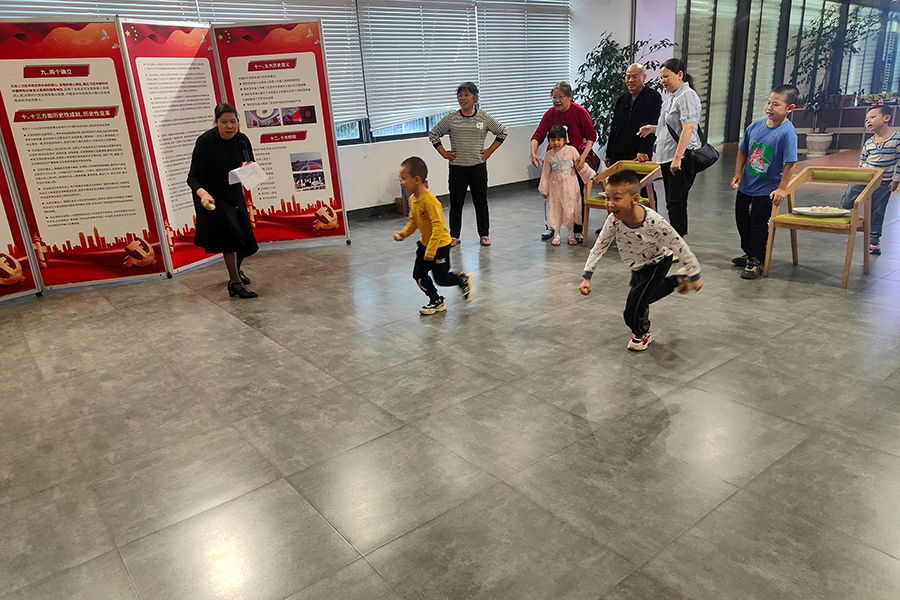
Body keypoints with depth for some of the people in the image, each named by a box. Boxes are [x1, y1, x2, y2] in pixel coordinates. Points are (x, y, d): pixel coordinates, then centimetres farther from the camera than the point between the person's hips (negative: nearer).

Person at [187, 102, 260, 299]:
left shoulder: (242, 140, -9)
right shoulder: (205, 142, -22)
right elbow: (193, 177, -24)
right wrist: (202, 193, -45)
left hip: (234, 193, 5)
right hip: (212, 196, -5)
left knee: (244, 237, 11)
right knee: (230, 231, -23)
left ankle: (236, 270, 42)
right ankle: (235, 283, -17)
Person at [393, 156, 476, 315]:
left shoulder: (429, 201, -29)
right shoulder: (412, 199, 0)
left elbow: (438, 226, -31)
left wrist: (431, 250, -30)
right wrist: (403, 234, -4)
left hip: (439, 245, -8)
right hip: (425, 243, 8)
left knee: (441, 278, 4)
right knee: (419, 276, 6)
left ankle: (464, 280, 32)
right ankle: (436, 302, 23)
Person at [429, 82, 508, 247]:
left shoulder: (484, 117, 2)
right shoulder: (451, 118, 1)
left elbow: (502, 132, 12)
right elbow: (433, 134, 9)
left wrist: (489, 151, 5)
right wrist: (444, 153, 3)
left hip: (478, 167, 0)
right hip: (457, 167, 0)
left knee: (481, 201, 7)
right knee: (456, 202, 5)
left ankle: (484, 234, 19)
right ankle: (454, 235, 15)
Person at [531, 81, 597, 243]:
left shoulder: (579, 111, -11)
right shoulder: (550, 114, -5)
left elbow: (591, 136, -9)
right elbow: (538, 135, -9)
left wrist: (583, 156, -22)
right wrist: (533, 153, -27)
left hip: (575, 160, -2)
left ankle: (578, 231, 12)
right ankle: (550, 227, 22)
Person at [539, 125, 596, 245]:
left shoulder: (571, 150, -5)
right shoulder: (549, 155, -1)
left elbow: (581, 166, 2)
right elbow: (546, 173, 6)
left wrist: (591, 176, 0)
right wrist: (544, 190, 8)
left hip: (570, 187, -1)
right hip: (555, 187, 1)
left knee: (570, 209, 5)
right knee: (556, 209, 5)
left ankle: (571, 235, 17)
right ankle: (557, 235, 18)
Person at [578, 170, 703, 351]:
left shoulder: (653, 222, -39)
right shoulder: (614, 220, -27)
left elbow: (681, 248, -27)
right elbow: (599, 247, -14)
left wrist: (695, 276, -18)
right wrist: (587, 277, -15)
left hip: (657, 264, -6)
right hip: (638, 266, 6)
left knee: (633, 310, -12)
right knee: (642, 297, 27)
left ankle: (641, 334, 21)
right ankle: (677, 281, 49)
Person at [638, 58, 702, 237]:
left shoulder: (687, 96, -11)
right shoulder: (672, 98, 19)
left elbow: (688, 128, -22)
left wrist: (677, 158, -27)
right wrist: (653, 129, 14)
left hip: (681, 160, -10)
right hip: (667, 158, 10)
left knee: (676, 202, -9)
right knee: (672, 203, 13)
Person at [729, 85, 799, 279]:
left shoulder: (787, 132, -17)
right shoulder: (755, 126, -1)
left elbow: (789, 163, -19)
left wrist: (781, 189, -20)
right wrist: (738, 174, 5)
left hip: (767, 190, -6)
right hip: (746, 185, 6)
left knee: (758, 225, 0)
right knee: (742, 221, 18)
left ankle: (755, 261, 12)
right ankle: (749, 253, 36)